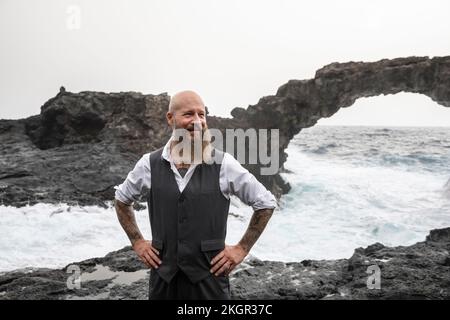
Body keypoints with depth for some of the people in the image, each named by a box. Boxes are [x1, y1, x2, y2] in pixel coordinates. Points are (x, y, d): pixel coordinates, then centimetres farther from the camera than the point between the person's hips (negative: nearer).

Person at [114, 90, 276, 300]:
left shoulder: (224, 164, -8)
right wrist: (137, 242, 9)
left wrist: (242, 249, 0)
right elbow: (122, 199, 17)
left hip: (209, 278, -2)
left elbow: (266, 203, 1)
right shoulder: (149, 164, -2)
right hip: (163, 279, 2)